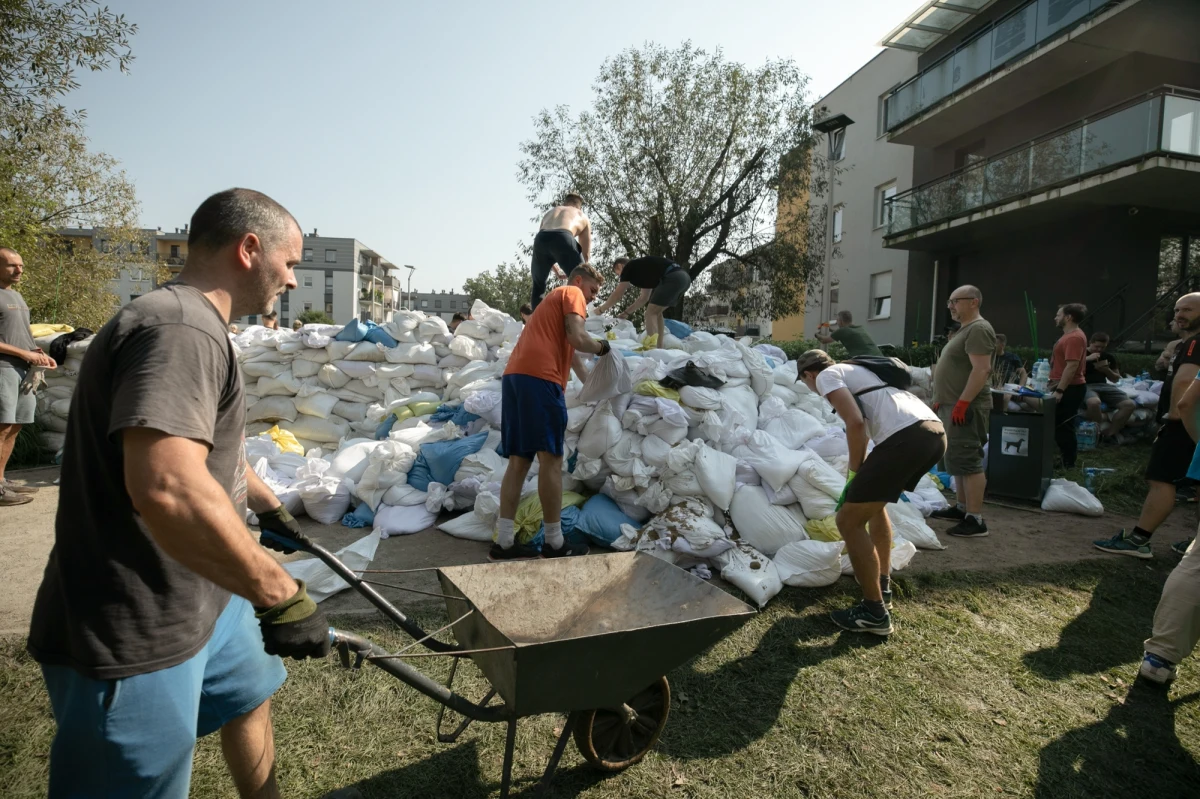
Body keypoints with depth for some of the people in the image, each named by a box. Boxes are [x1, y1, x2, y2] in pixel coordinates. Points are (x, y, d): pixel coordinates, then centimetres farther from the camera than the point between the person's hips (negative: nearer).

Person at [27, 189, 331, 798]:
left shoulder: (195, 326, 11)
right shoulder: (178, 329, -25)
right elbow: (168, 488, -39)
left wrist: (269, 507, 36)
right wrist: (281, 597, -32)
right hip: (133, 637, -10)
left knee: (250, 696, 27)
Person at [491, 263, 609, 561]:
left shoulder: (553, 299, 36)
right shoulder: (572, 294, 9)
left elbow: (569, 352, 41)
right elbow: (577, 339, -8)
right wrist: (601, 346, 12)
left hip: (515, 375, 9)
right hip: (540, 377, -9)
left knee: (519, 460, 7)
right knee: (550, 459, -5)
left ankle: (504, 542, 5)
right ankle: (554, 542, 0)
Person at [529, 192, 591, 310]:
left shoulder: (549, 212, 41)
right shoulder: (583, 216, 33)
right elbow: (586, 254, 33)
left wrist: (557, 271, 48)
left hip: (540, 239, 3)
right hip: (563, 238, -3)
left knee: (538, 288, 23)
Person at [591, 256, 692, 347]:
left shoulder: (629, 268, 10)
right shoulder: (643, 269, 33)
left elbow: (617, 295, 12)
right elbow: (644, 297, 39)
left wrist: (601, 309, 26)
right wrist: (627, 312, 43)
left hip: (672, 278, -9)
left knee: (651, 313, -3)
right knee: (656, 312, 19)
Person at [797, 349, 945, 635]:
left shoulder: (826, 376, 8)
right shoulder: (855, 370, 34)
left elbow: (855, 423, -9)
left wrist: (854, 472, 5)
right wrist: (864, 472, 51)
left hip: (908, 437, -10)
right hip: (936, 432, 10)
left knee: (849, 520, 2)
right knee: (873, 502, 30)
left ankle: (874, 612, 10)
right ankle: (882, 588, 37)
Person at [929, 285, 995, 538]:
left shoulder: (978, 329, -14)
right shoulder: (964, 329, 19)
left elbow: (982, 369, -23)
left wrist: (962, 403, -26)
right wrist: (942, 400, 21)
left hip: (966, 408, -11)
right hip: (953, 406, 11)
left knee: (967, 461, -10)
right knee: (957, 460, 16)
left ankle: (975, 520, -7)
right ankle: (962, 508, 25)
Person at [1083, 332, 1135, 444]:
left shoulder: (1109, 356, 16)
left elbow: (1116, 378, 22)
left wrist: (1107, 370, 0)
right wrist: (1087, 359, -18)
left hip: (1103, 386, 6)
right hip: (1085, 386, -6)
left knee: (1130, 404, -15)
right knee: (1094, 402, -41)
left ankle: (1110, 432, -5)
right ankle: (1100, 431, -17)